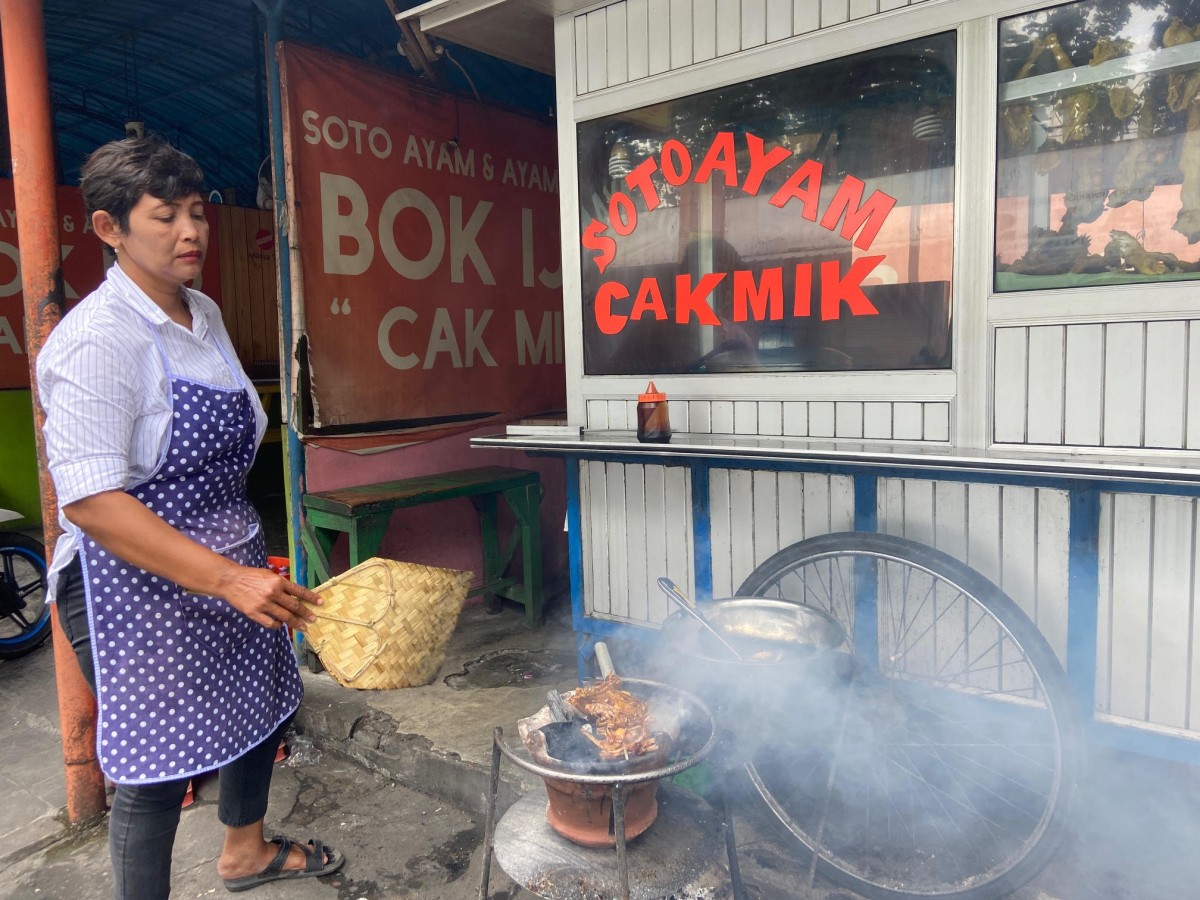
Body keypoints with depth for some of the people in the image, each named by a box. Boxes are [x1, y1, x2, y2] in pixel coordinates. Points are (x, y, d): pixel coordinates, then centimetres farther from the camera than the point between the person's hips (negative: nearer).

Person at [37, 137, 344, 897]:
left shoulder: (204, 314, 6)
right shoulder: (96, 339, -19)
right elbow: (90, 501, -26)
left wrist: (249, 563, 17)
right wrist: (228, 580, -31)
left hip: (232, 563, 9)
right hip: (138, 581, -8)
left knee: (263, 707, 22)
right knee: (158, 771, 3)